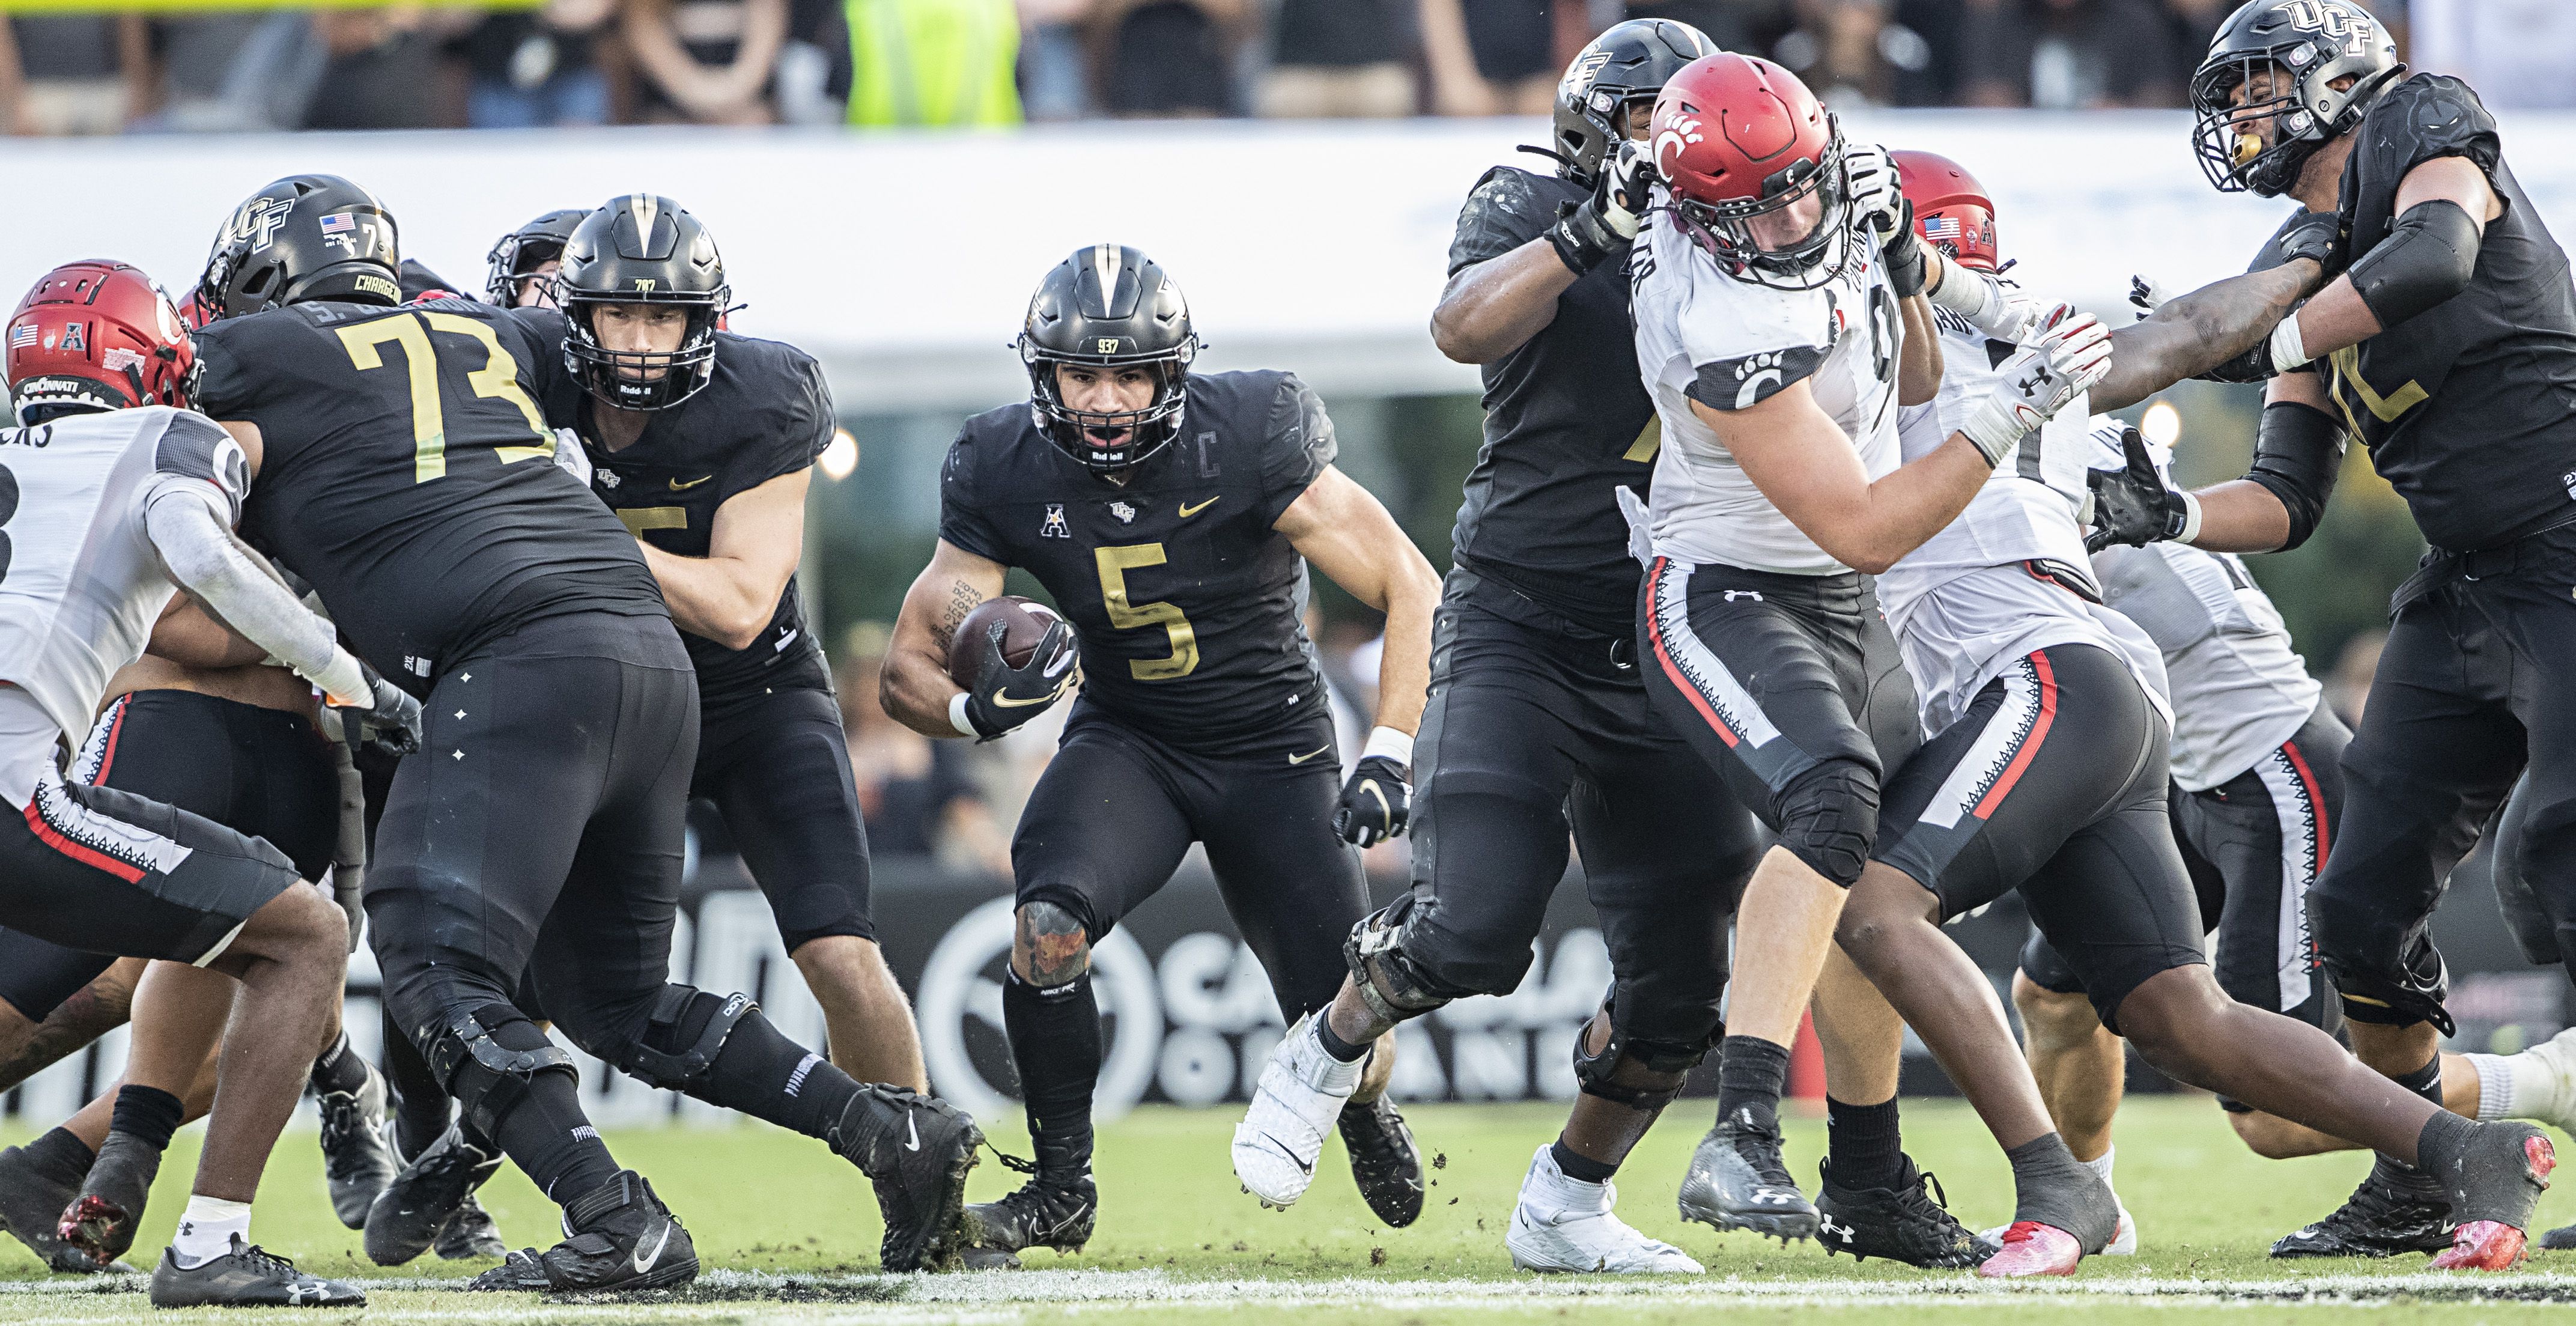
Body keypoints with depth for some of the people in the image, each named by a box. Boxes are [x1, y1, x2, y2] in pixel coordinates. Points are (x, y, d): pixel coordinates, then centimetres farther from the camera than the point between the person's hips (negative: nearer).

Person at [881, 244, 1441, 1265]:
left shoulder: (1249, 441, -22)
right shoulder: (1008, 473, -14)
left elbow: (1412, 590, -15)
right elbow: (909, 665, -9)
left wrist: (1389, 757, -24)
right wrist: (976, 706, -33)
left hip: (1272, 750, -1)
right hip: (1126, 746, 1)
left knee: (1344, 1027, -6)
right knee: (1050, 921, -30)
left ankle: (1359, 1106, 35)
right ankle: (1060, 1188, -10)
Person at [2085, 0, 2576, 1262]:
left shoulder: (2429, 135, -3)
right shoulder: (2308, 270, 17)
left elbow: (2437, 253, -27)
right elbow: (2287, 504, 15)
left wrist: (2276, 340, -18)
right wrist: (2166, 516, -3)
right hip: (2468, 590, 9)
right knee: (2365, 898, 5)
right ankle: (2415, 1187, 18)